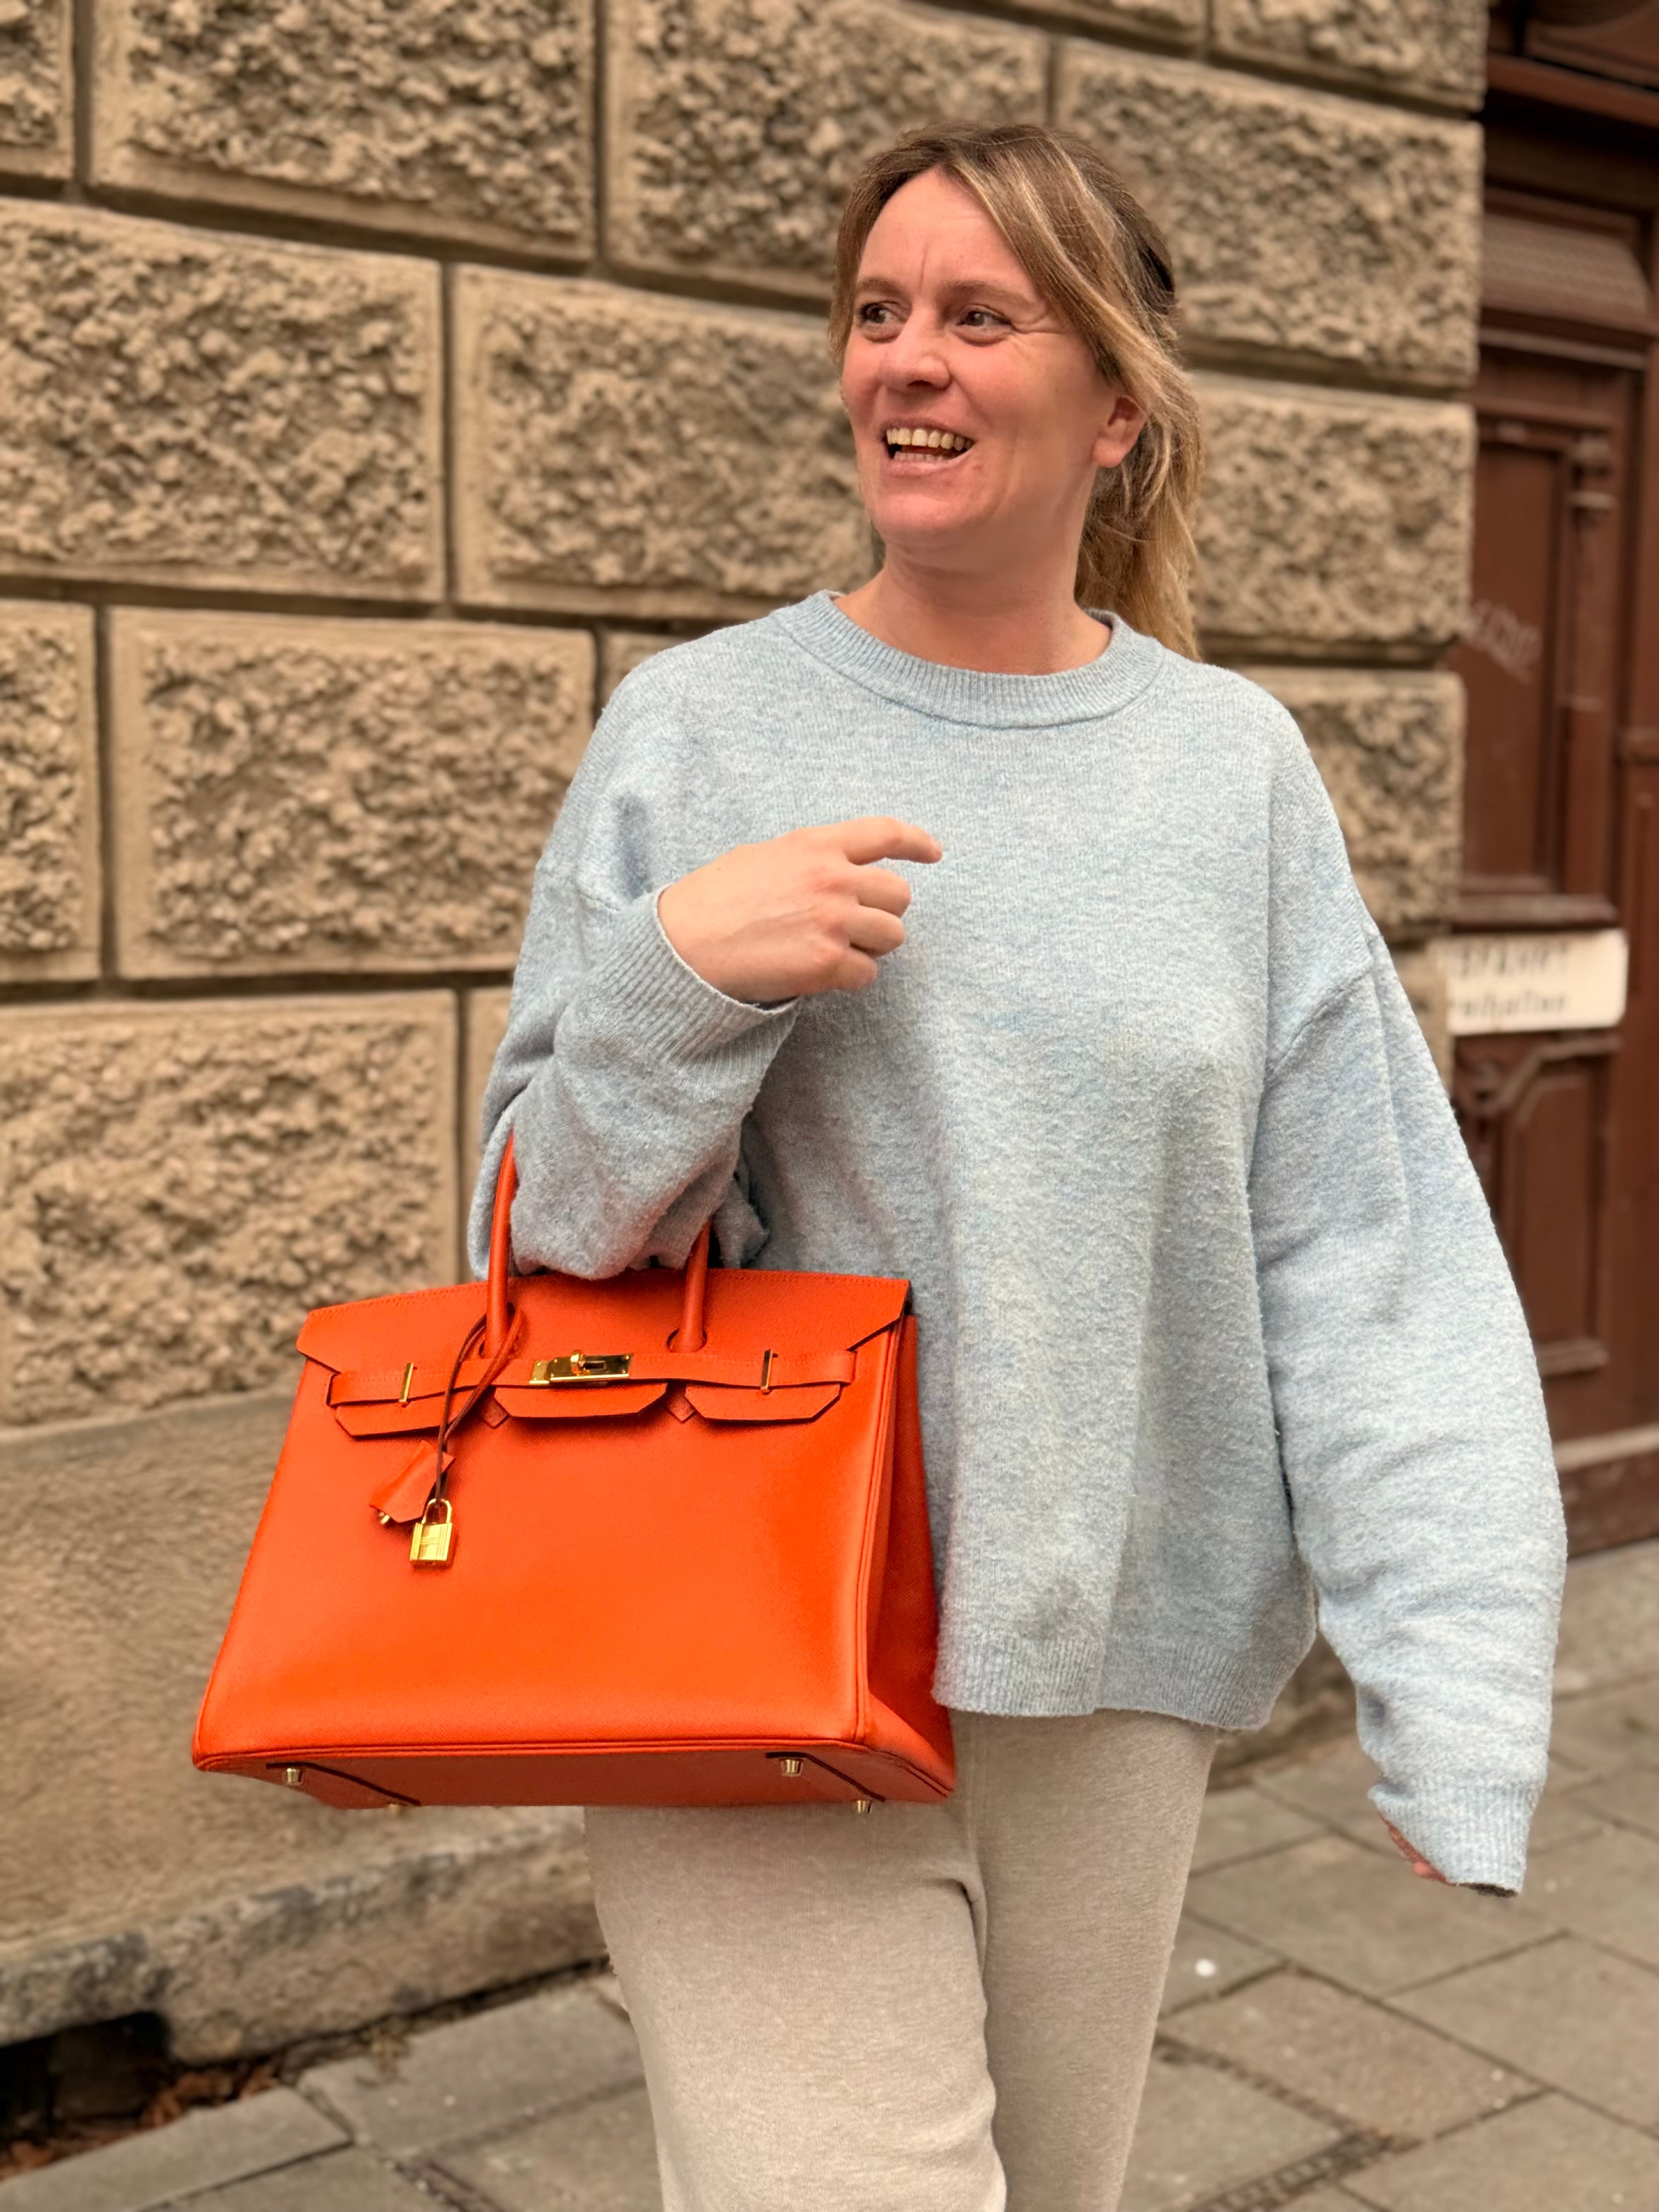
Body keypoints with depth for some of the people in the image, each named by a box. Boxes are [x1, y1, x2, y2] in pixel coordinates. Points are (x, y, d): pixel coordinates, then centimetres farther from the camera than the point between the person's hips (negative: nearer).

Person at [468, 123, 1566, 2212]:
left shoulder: (1234, 765, 0)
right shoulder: (693, 728, -3)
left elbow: (1364, 1256, -2)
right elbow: (551, 1227, -1)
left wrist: (1454, 1690, -10)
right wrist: (676, 976, -21)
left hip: (1118, 1678, 3)